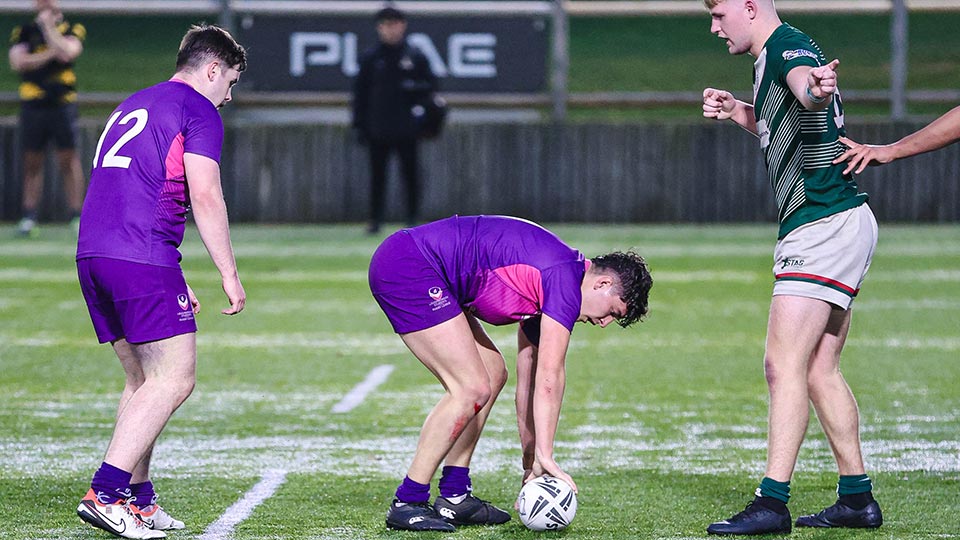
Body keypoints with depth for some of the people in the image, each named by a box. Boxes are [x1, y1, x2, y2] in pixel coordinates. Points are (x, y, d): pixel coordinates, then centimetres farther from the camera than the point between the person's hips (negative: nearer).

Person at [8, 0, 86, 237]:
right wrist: (51, 54, -10)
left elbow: (67, 52, -14)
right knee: (32, 162, 4)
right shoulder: (24, 31, 10)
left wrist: (47, 26, -7)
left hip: (62, 103, -1)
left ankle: (77, 215, -1)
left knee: (68, 160, -3)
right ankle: (29, 216, 8)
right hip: (32, 104, 2)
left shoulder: (72, 29, 6)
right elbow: (18, 62, -5)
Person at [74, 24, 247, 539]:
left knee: (143, 380, 16)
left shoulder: (131, 107, 26)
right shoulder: (198, 111, 0)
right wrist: (229, 274, -7)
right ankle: (104, 493, -16)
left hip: (92, 255, 9)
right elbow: (205, 196, -11)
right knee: (174, 380, -7)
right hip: (143, 259, -9)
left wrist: (172, 281, 31)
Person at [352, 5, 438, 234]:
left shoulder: (415, 57, 5)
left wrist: (414, 88, -14)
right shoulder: (370, 58, 6)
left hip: (407, 128, -1)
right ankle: (375, 220, 7)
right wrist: (360, 125, 2)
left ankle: (413, 219, 9)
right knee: (377, 175, 2)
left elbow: (431, 85, 8)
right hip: (378, 128, 1)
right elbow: (360, 93, 7)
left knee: (410, 174, 2)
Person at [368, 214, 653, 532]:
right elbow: (549, 378, -15)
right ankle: (406, 504, -6)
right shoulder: (565, 279, -12)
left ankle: (453, 498, 13)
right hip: (407, 266, -11)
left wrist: (532, 464, 23)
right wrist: (544, 456, -13)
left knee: (493, 372, 13)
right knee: (471, 388, -11)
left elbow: (531, 382, 23)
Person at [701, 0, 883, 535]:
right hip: (843, 222, 11)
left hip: (825, 224, -11)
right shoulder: (777, 54, 19)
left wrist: (815, 88, -62)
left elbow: (804, 81, -38)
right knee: (820, 371, 13)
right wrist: (736, 110, 20)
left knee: (785, 365, -14)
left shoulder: (786, 44, -12)